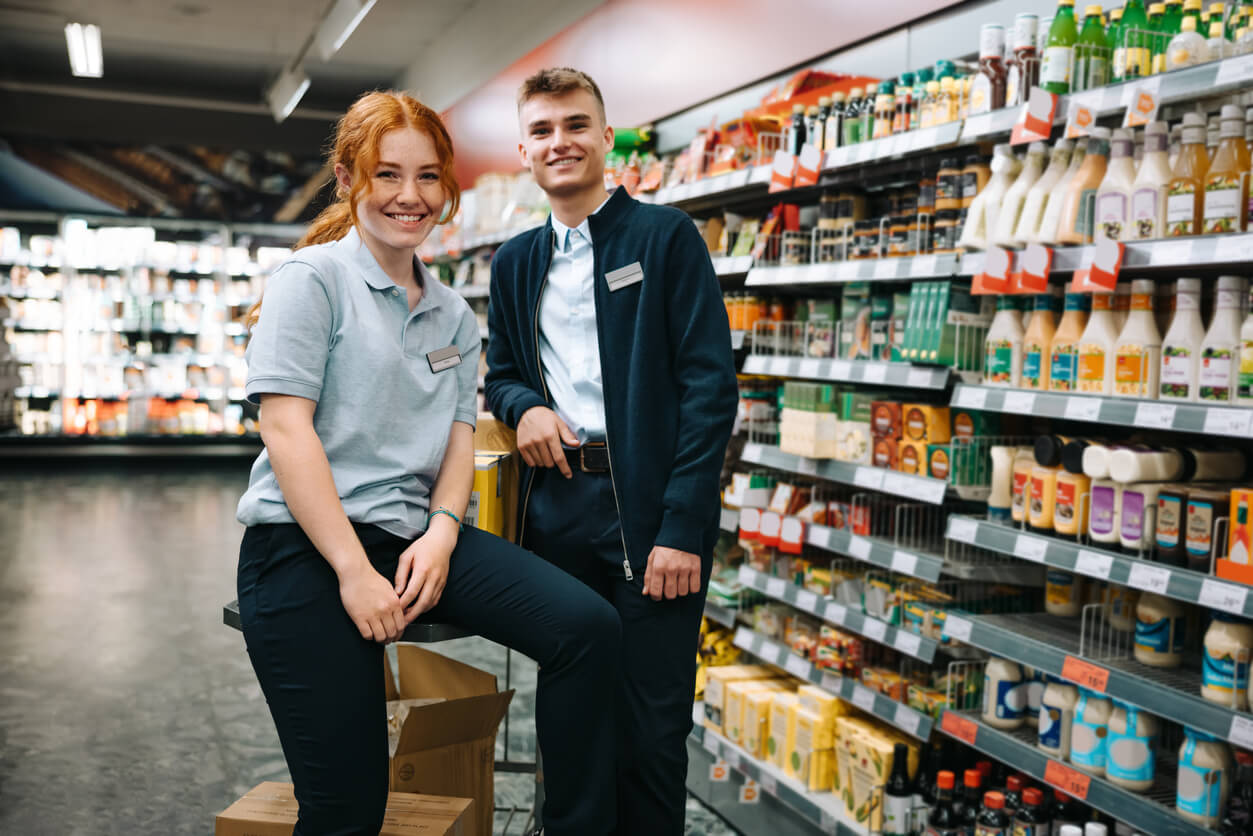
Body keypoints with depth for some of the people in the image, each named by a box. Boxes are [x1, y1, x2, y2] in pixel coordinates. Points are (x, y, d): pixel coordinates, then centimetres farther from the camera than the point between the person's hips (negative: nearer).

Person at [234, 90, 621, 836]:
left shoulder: (453, 314, 15)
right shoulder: (314, 278, -3)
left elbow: (460, 436, 12)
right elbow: (286, 428, -12)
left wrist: (442, 531, -9)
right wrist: (353, 571, -18)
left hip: (416, 535, 5)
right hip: (307, 545, -5)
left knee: (590, 628, -15)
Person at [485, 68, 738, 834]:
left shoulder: (666, 237, -2)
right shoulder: (515, 261, 14)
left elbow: (711, 385, -8)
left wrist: (681, 528, -16)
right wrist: (524, 406, -3)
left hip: (650, 508, -4)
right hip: (556, 505, 5)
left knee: (651, 725, 1)